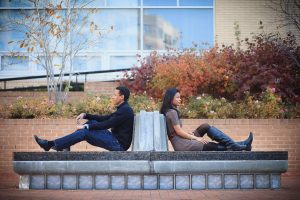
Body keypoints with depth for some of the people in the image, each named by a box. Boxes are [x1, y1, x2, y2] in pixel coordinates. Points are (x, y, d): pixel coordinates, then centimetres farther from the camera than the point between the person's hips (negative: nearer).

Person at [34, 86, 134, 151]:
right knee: (92, 122, 6)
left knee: (85, 132, -15)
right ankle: (65, 145, 1)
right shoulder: (122, 109, 18)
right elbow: (104, 118, 19)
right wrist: (85, 115, 7)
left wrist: (86, 127, -16)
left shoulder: (125, 110, -15)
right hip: (115, 139, 9)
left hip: (119, 144, -9)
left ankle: (51, 144, -12)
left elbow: (108, 124, -20)